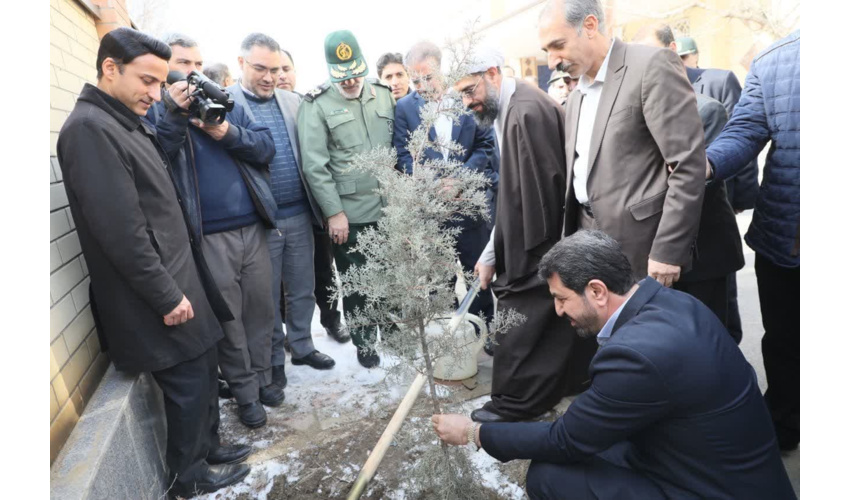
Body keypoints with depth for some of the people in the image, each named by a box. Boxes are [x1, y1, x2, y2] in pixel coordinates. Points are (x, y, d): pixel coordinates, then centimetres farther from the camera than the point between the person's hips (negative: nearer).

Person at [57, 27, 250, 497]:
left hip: (178, 280, 9)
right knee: (189, 384, 6)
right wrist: (166, 295, -17)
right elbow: (120, 231, -22)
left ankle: (207, 447, 38)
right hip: (158, 294, -9)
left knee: (203, 372, 18)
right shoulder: (89, 128, -17)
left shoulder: (128, 123, 12)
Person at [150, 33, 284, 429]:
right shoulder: (155, 112, 4)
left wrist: (227, 132, -12)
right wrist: (175, 113, -22)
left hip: (252, 227, 4)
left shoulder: (227, 104, 13)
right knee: (228, 318, 6)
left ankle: (263, 377, 30)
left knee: (261, 308, 12)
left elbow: (266, 147, 4)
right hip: (207, 236, -3)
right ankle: (245, 392, 23)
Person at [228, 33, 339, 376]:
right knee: (267, 295, 10)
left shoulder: (293, 101, 9)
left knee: (303, 289, 15)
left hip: (300, 214, 4)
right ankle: (273, 358, 28)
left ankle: (302, 346, 34)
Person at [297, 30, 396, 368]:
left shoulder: (383, 94, 8)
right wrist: (334, 213, -12)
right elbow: (314, 166, -10)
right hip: (348, 213, -3)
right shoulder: (316, 105, -6)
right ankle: (363, 342, 28)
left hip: (387, 207, 4)